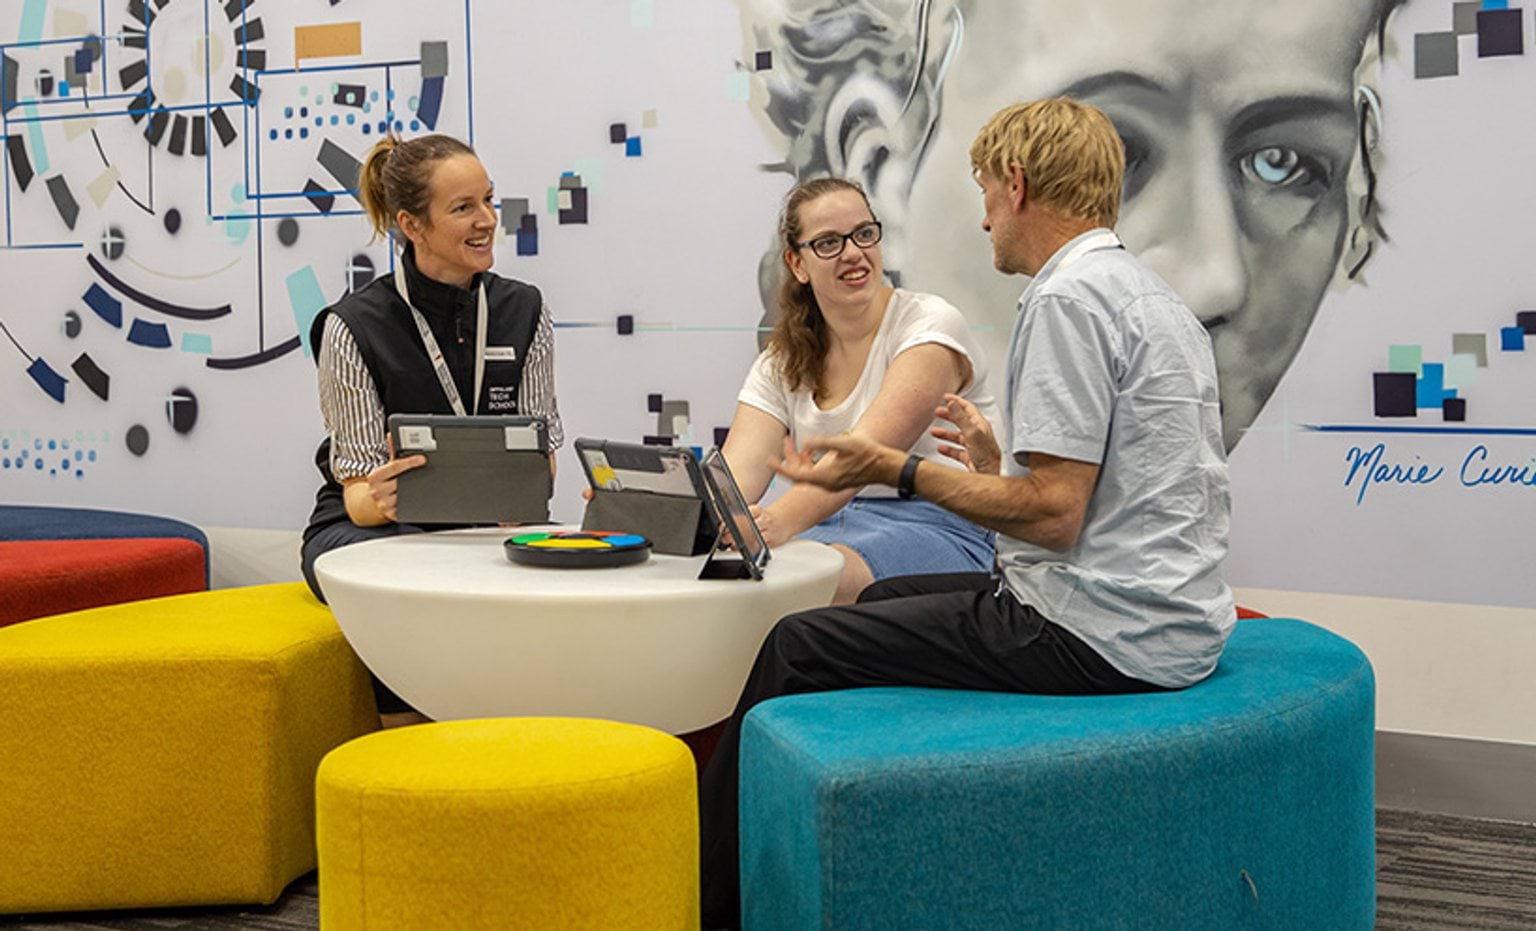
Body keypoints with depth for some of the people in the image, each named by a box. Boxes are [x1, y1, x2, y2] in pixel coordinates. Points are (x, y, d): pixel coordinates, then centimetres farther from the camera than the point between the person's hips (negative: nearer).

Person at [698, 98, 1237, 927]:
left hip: (1101, 634, -11)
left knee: (800, 648, -3)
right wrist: (1000, 461, 23)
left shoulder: (1067, 297, -16)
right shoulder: (1151, 294, 16)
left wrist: (900, 469, -14)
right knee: (882, 601, 26)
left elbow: (1054, 515, -22)